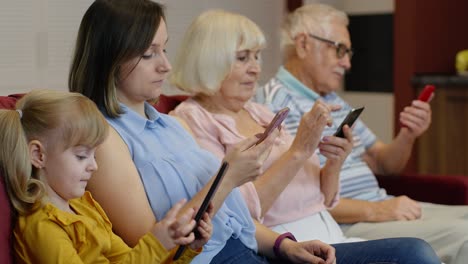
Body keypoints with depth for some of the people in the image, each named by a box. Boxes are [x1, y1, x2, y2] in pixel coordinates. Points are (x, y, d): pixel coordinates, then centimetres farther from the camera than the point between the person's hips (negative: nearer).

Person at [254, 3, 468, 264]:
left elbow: (384, 164, 22)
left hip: (381, 209, 9)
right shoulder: (278, 103, -10)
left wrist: (408, 135, 0)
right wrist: (373, 210, -23)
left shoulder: (336, 102, 20)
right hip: (344, 223, -9)